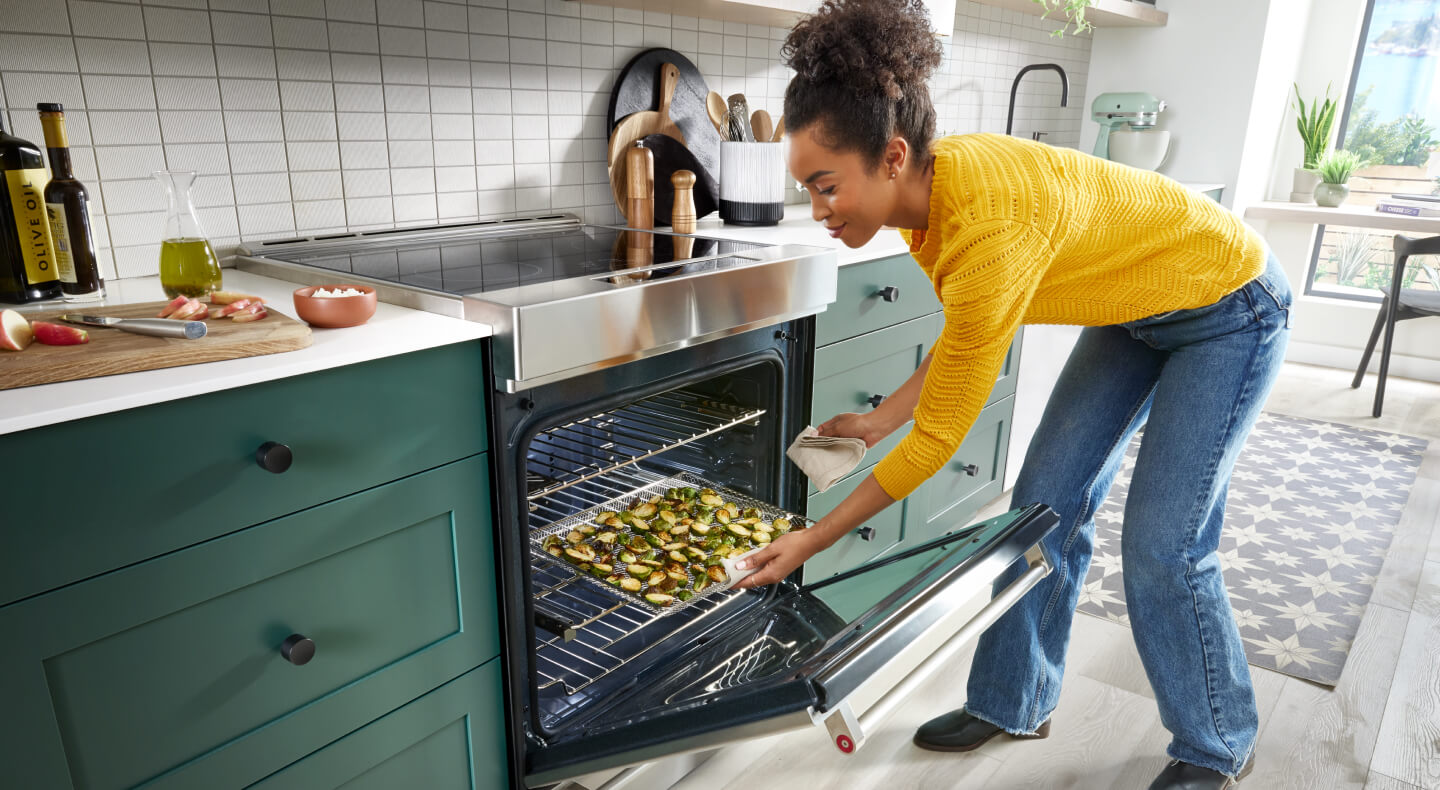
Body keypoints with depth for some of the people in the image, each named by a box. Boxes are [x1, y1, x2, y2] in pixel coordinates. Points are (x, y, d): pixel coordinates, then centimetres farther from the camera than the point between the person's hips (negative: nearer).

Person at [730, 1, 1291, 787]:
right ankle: (1014, 703, 23)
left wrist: (812, 540, -25)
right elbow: (968, 335, 1)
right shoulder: (934, 182, -15)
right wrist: (880, 419, -7)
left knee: (1162, 547, -6)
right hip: (1134, 309, 8)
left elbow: (941, 435, -32)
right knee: (1045, 502, 5)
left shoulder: (989, 226, -40)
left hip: (1228, 309, -8)